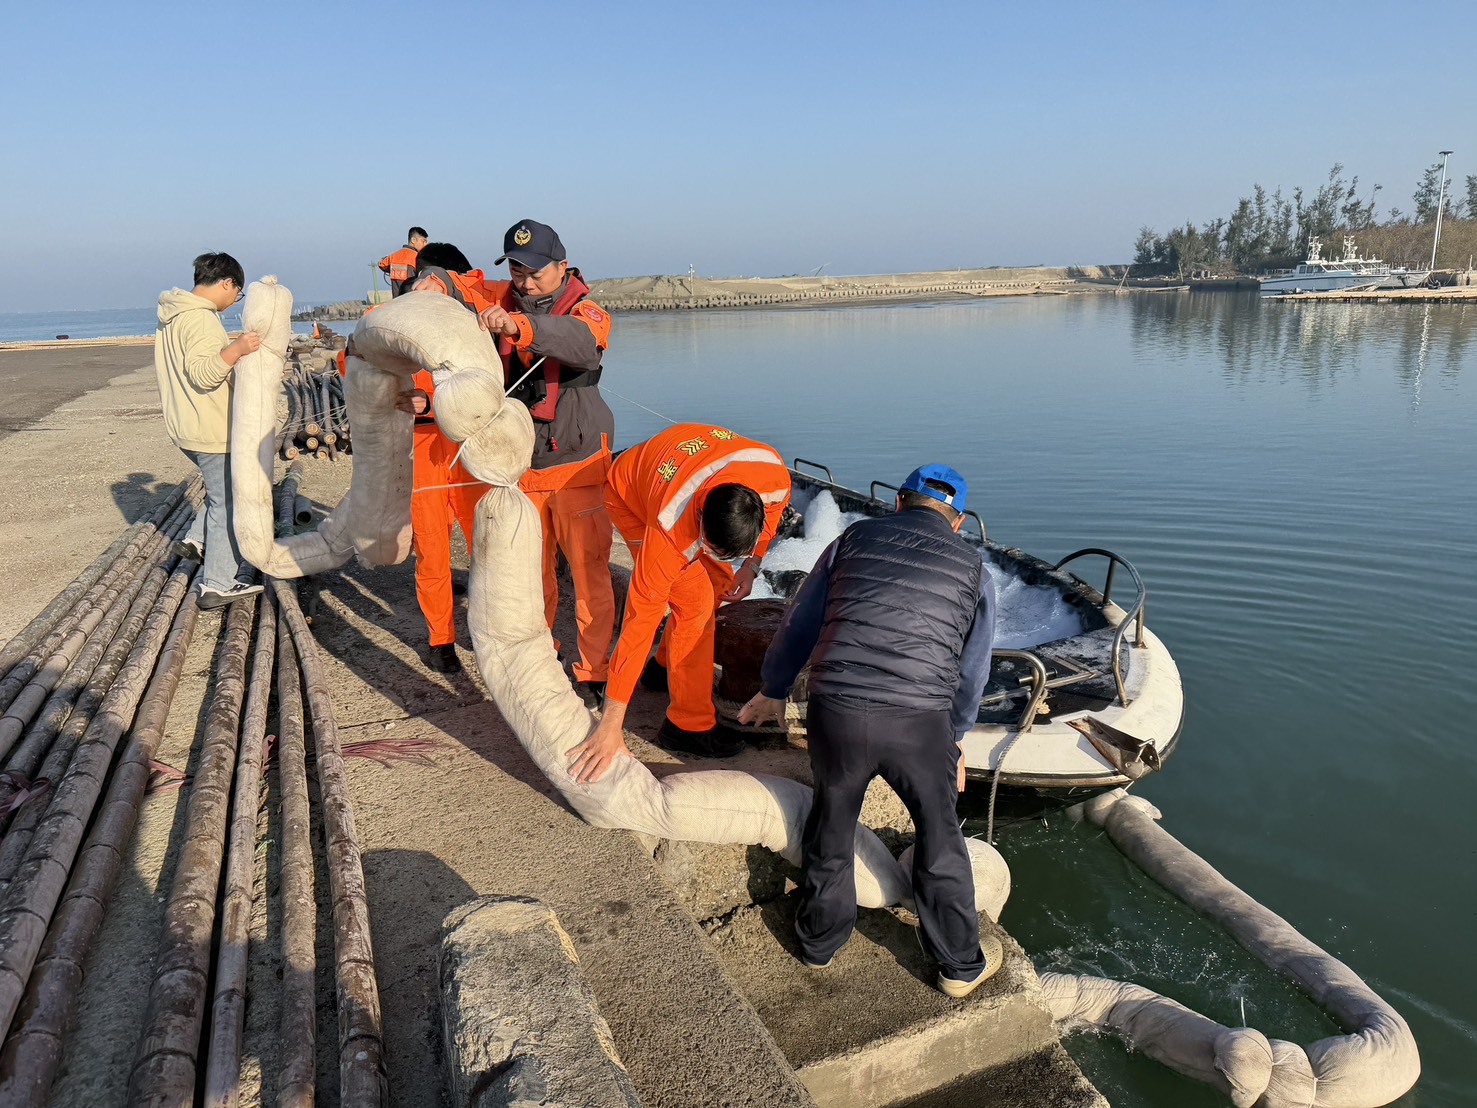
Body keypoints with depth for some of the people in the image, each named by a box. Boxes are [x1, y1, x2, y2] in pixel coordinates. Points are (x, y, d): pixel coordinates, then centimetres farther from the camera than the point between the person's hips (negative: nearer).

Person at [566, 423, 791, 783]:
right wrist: (610, 724, -41)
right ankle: (689, 724, -3)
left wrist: (751, 566, -11)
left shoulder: (776, 477, -34)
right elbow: (640, 619, -41)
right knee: (695, 601, -16)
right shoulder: (669, 530, -44)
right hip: (630, 495, -6)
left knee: (720, 583, 8)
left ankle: (670, 664, 32)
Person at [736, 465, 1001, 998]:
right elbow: (972, 672, 19)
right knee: (939, 836, 21)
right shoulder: (972, 566, 13)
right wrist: (954, 739, 35)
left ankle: (819, 939, 43)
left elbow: (799, 624, 17)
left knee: (831, 824, 24)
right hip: (920, 721, 0)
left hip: (834, 712, 1)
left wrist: (772, 690, 32)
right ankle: (961, 964, 36)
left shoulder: (855, 538, 13)